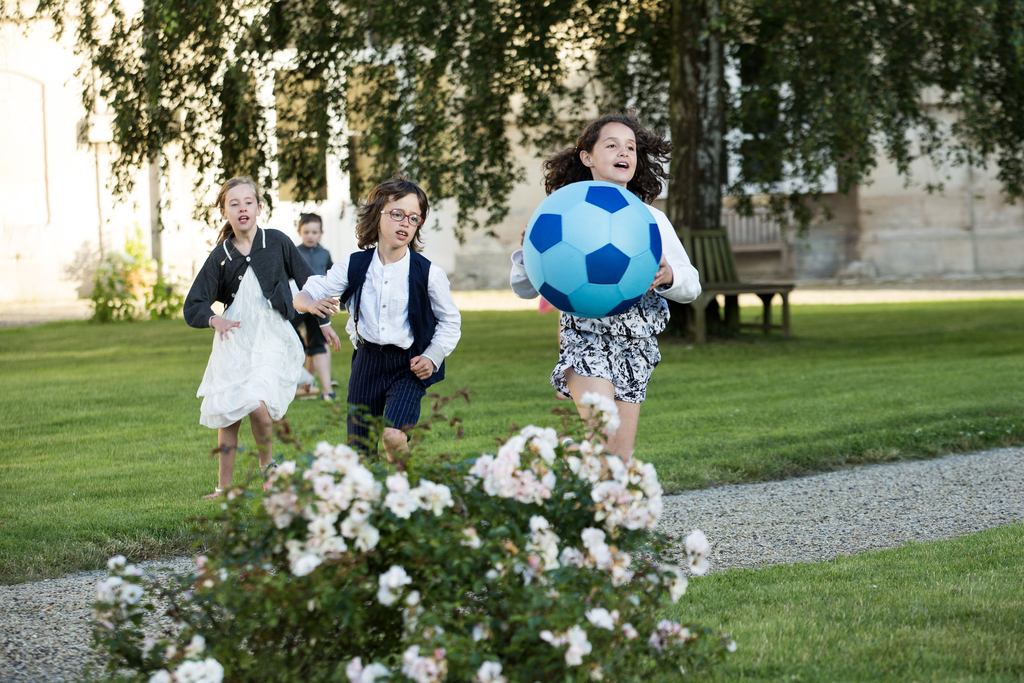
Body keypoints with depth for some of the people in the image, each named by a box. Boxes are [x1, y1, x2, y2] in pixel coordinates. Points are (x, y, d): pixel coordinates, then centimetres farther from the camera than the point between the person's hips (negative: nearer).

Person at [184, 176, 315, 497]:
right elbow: (193, 307, -1)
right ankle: (224, 487, 17)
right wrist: (214, 320, -21)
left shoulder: (277, 242, -2)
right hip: (234, 340, 3)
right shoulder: (220, 256, 1)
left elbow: (307, 281, 9)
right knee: (226, 414, 4)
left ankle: (267, 462, 2)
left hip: (272, 337, -2)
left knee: (257, 405, -23)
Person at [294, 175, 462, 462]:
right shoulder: (354, 266, -2)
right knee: (358, 448, 8)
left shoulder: (428, 274, -8)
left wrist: (432, 357, -6)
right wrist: (312, 304, -24)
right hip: (366, 362, 3)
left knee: (393, 435, -25)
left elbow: (450, 321, 6)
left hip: (408, 367, -3)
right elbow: (303, 295, 0)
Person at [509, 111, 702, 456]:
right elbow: (524, 288, 5)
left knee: (621, 457, 2)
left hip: (636, 340, 4)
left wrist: (668, 276, -12)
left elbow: (691, 285, 10)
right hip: (585, 334, -4)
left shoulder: (652, 219, 12)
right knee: (604, 437, -24)